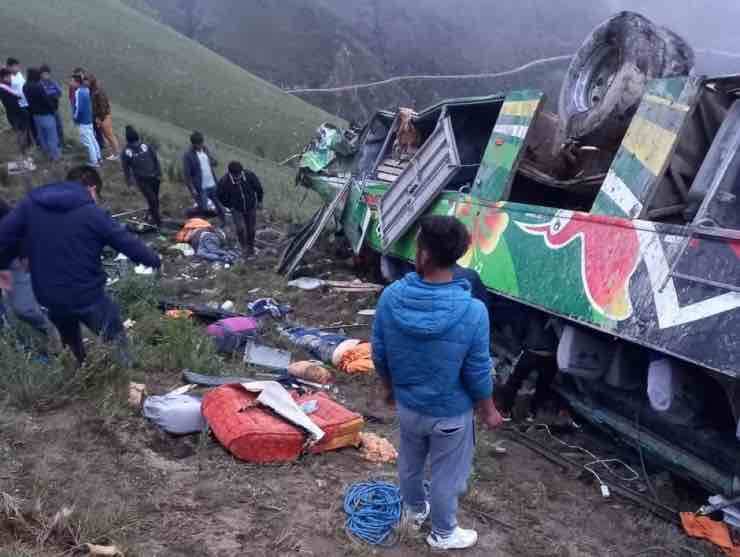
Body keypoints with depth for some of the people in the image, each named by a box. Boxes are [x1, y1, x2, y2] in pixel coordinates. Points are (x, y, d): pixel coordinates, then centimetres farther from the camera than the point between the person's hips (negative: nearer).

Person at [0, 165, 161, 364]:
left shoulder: (30, 203, 0)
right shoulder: (92, 213, -13)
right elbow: (127, 242, -8)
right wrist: (154, 260, 7)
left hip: (48, 295, 6)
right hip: (86, 295, -6)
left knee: (70, 344, 31)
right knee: (115, 340, 14)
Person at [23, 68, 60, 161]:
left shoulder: (25, 87, -1)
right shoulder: (39, 86, -26)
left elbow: (29, 100, 6)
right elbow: (47, 100, -20)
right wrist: (53, 108, -4)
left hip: (35, 114, 8)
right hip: (46, 114, -8)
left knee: (41, 135, 20)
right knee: (52, 136, 6)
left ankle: (47, 152, 34)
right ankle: (55, 155, 15)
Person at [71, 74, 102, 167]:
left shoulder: (78, 92, -22)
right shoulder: (86, 89, 4)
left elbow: (79, 108, -25)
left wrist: (75, 117, -10)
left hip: (83, 121, -9)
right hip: (89, 119, 9)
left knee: (87, 142, 1)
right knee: (92, 140, 18)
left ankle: (94, 162, 8)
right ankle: (98, 158, 28)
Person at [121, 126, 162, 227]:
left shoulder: (146, 146, -5)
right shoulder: (126, 152, -9)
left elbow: (155, 159, 3)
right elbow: (126, 167, 1)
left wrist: (159, 173, 4)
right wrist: (128, 180, 6)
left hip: (154, 177, 3)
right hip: (142, 180, -3)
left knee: (155, 198, 15)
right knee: (152, 200, -6)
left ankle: (152, 214, 39)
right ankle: (157, 221, 6)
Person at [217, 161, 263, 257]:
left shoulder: (250, 175, -22)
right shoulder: (224, 182, -24)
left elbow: (258, 188, -2)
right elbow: (221, 197, -5)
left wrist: (259, 201, 5)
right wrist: (230, 206, -3)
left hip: (251, 208, 2)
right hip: (237, 210, -2)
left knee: (251, 229, 10)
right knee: (240, 228, -17)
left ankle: (250, 247, 35)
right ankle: (244, 247, 7)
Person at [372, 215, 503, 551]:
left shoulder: (391, 297, -21)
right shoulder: (472, 312, -29)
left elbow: (379, 355, -7)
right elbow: (478, 374, -18)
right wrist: (489, 411, 1)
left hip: (407, 404, 4)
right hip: (451, 413, -3)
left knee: (409, 463, 30)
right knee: (446, 476, 21)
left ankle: (414, 511, 56)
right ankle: (443, 534, 44)